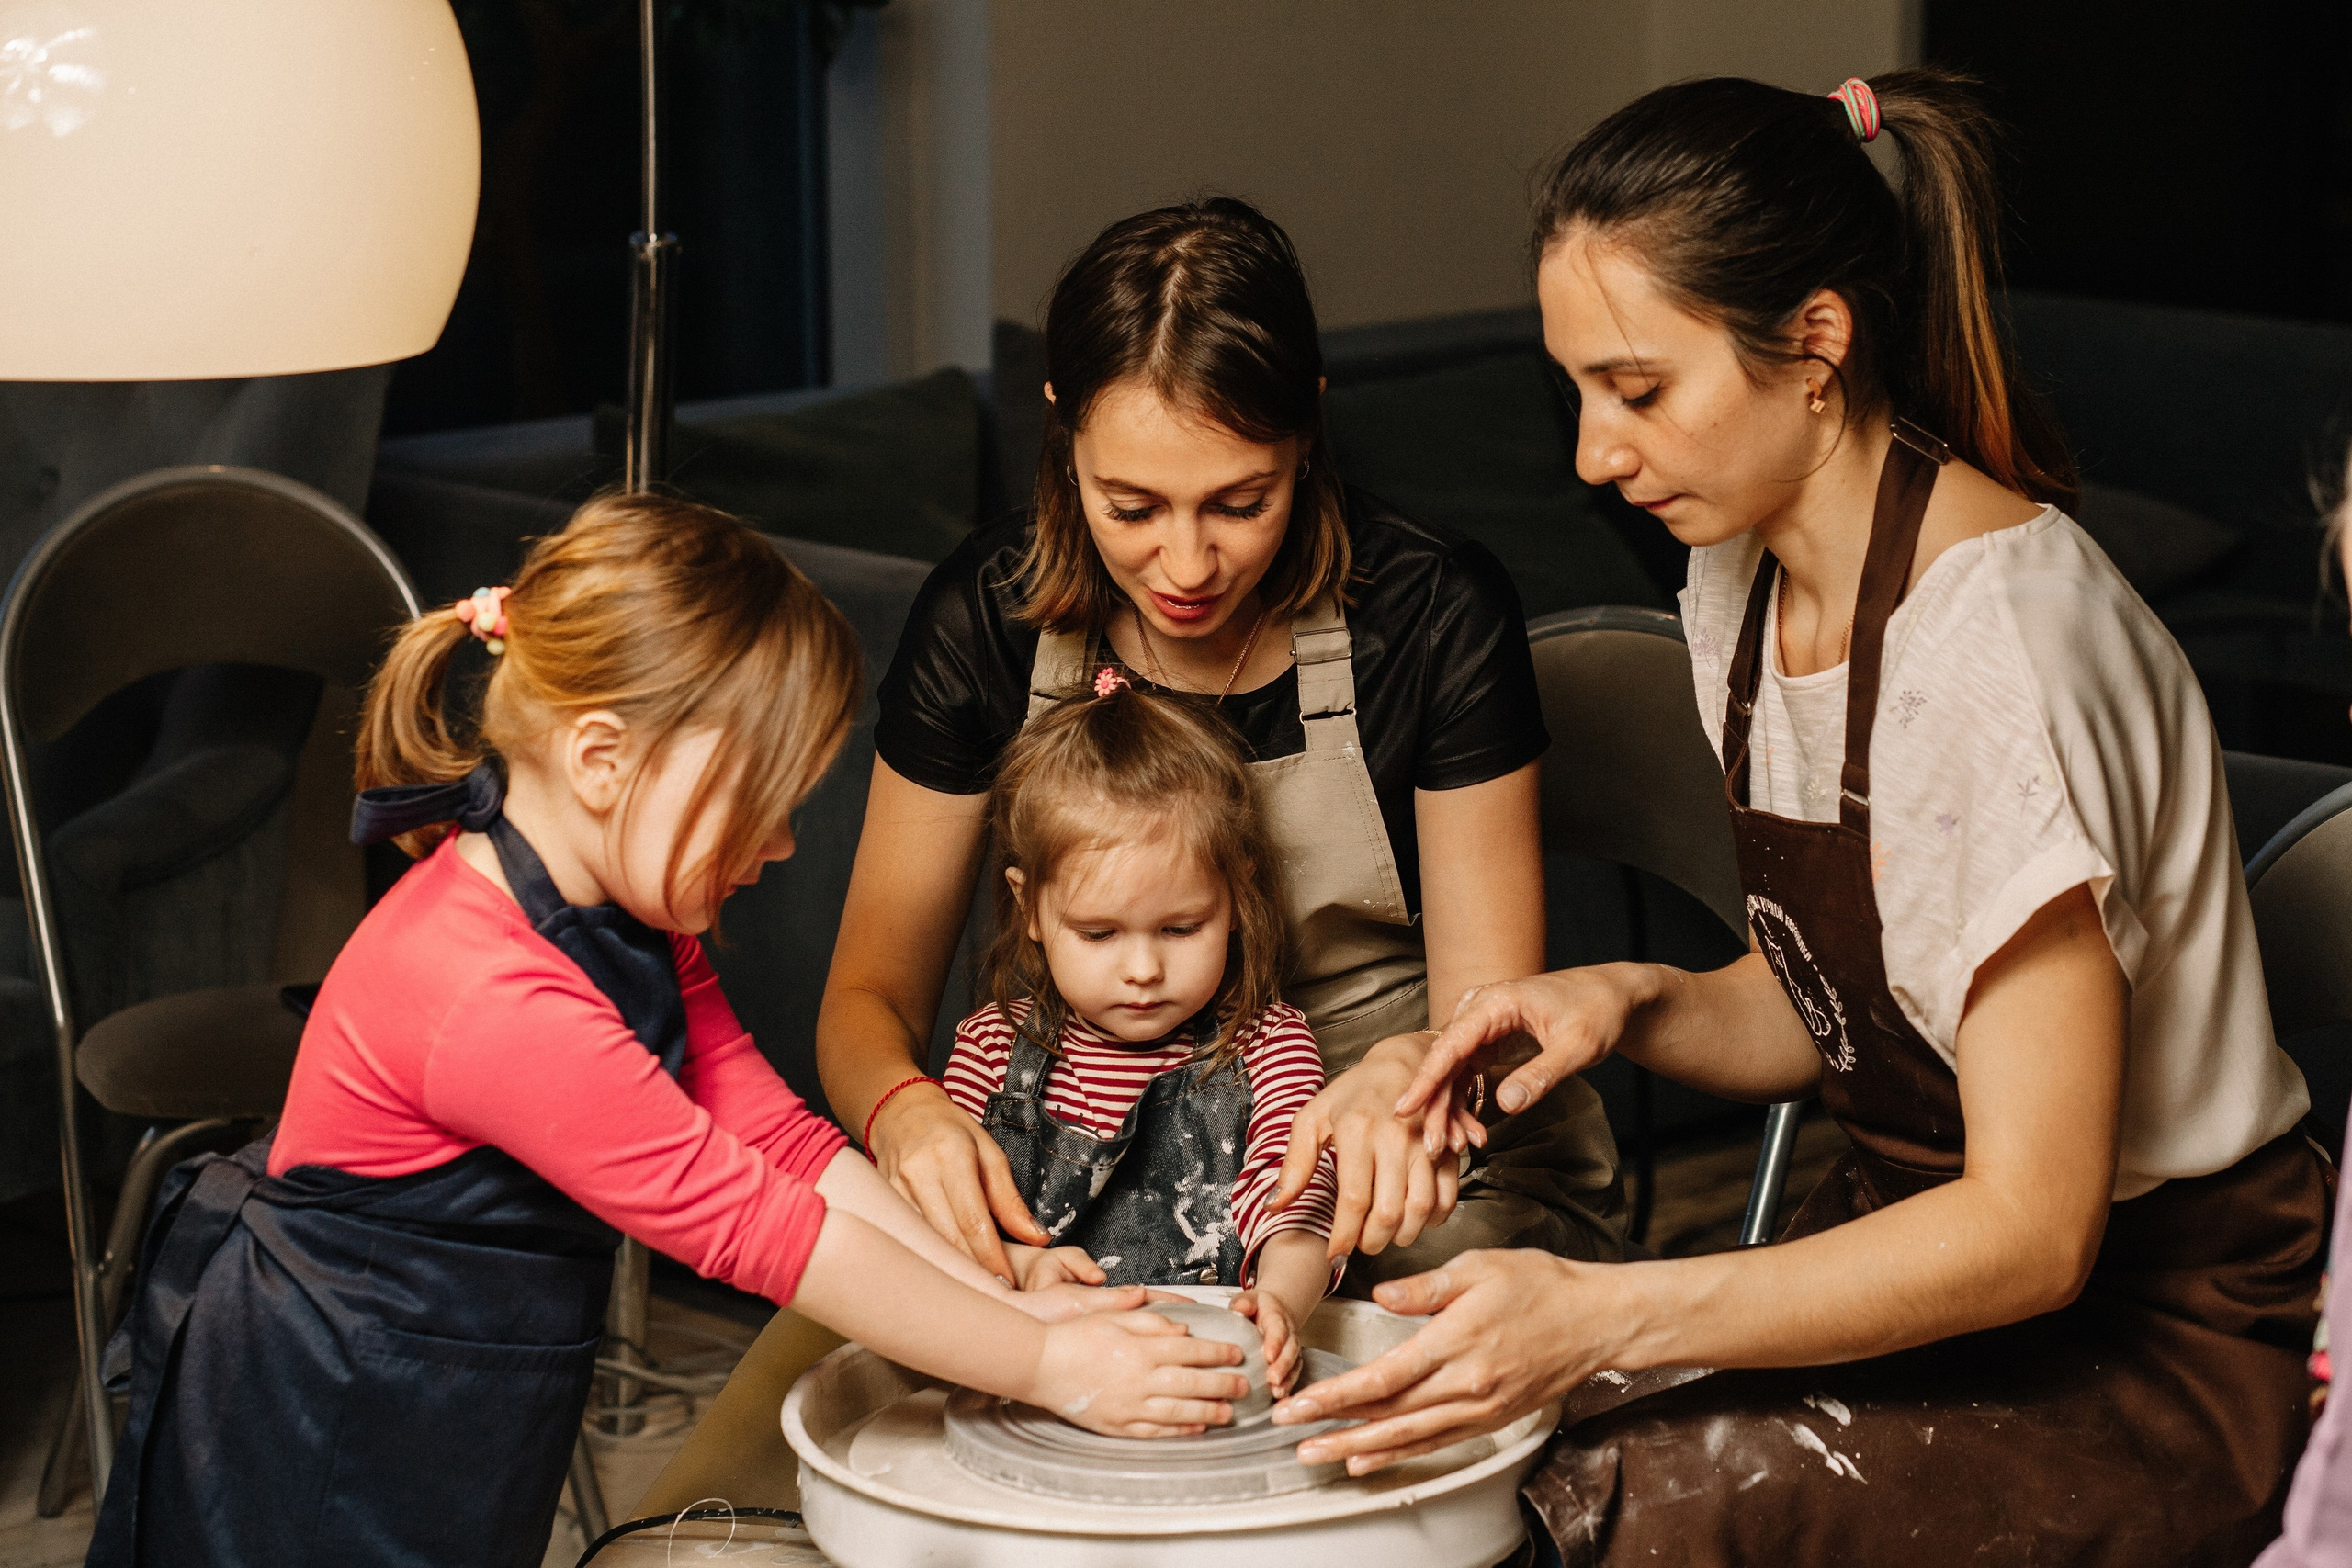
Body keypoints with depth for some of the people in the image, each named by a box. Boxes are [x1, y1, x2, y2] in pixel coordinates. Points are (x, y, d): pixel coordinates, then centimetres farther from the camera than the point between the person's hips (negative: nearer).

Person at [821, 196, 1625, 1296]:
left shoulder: (1433, 611, -15)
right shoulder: (985, 616, -8)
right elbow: (868, 996, -3)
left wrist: (1409, 1077, -36)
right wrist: (907, 1110, -28)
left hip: (1427, 1178, -2)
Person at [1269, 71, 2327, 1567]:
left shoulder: (2000, 640, -25)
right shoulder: (1743, 578, 2)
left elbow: (2031, 1234, -25)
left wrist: (1601, 1314, -31)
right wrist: (1642, 1004, -8)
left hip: (2166, 1345, -7)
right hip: (1923, 1240, 7)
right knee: (1467, 1431, -14)